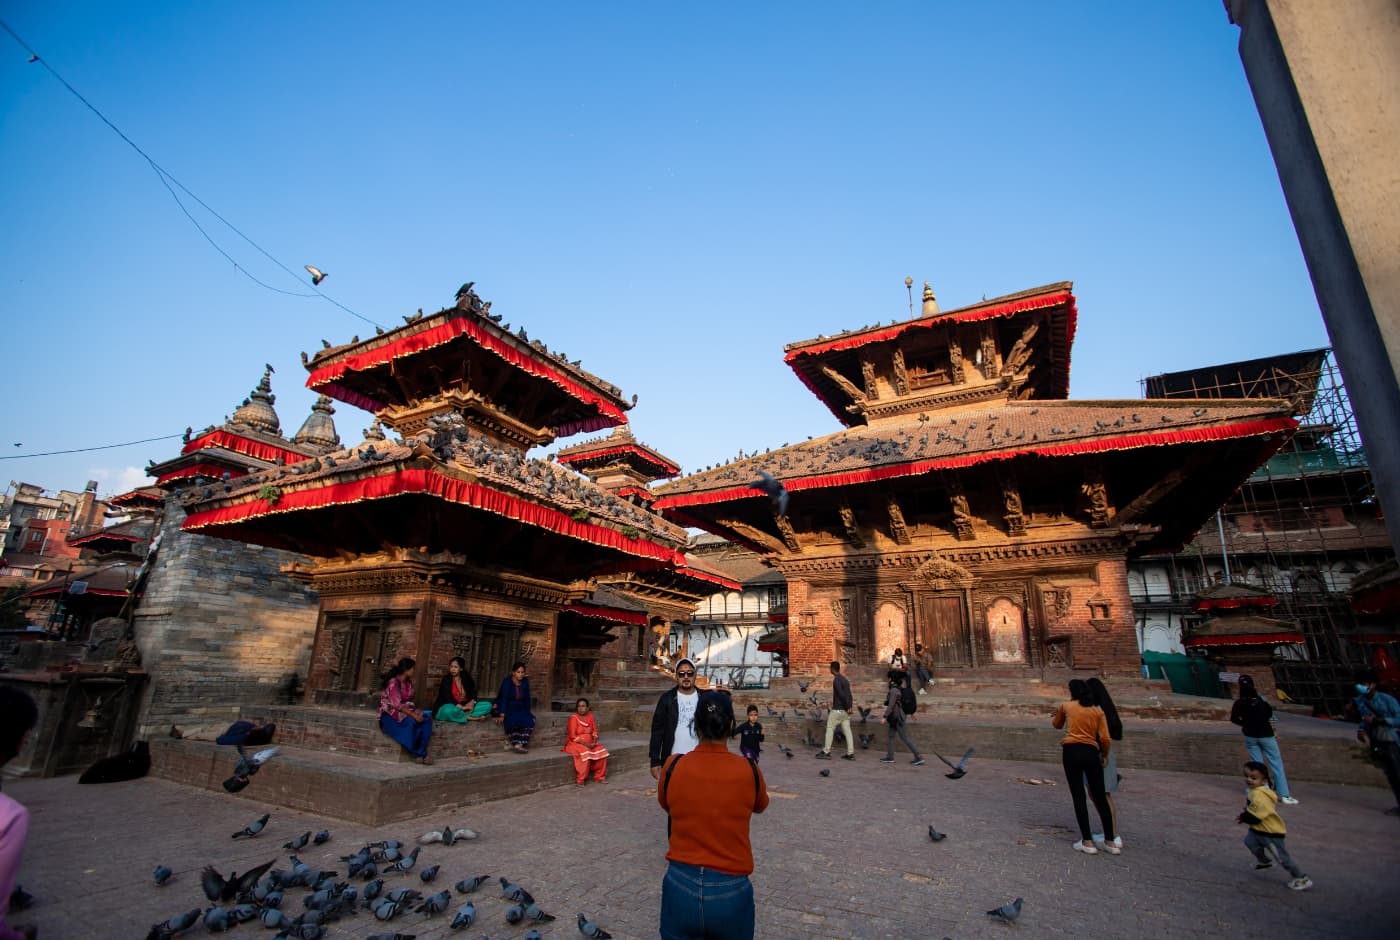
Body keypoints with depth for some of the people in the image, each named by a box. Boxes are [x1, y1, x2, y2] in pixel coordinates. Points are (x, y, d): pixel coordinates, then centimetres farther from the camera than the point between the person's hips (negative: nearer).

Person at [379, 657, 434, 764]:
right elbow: (397, 705, -24)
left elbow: (409, 701, 10)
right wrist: (413, 715, -26)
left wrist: (416, 711, -9)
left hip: (404, 711, 7)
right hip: (391, 713, -7)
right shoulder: (393, 682, -18)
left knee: (426, 718, -21)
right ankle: (420, 754, -20)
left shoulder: (409, 682, 7)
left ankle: (421, 752, -22)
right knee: (410, 722, -35)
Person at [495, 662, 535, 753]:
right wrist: (502, 714, -32)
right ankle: (517, 744, -30)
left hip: (519, 708, 5)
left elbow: (527, 698, 5)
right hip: (506, 708, -5)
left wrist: (528, 711, -4)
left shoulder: (525, 681, 0)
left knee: (529, 718, -24)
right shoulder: (507, 681, -14)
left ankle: (520, 744, -29)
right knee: (514, 719, -34)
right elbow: (504, 698, -24)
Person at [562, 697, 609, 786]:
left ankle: (600, 776, -2)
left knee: (602, 751, -15)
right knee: (585, 753, -34)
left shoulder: (590, 716, 3)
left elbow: (595, 731, 7)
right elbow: (573, 736, -17)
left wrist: (593, 742, -11)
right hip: (575, 743, -6)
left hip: (589, 743, 6)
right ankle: (579, 780, -23)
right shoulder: (573, 718, -13)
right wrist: (585, 744, -22)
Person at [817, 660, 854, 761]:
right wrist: (849, 707, 9)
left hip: (837, 710, -8)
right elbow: (849, 695, 13)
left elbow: (842, 694, -21)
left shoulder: (836, 680, -13)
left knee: (830, 729, 0)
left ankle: (826, 752, 2)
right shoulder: (845, 680, 14)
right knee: (847, 731, 6)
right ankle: (850, 753, 3)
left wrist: (847, 707, -15)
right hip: (845, 710, 8)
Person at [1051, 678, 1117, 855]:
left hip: (1071, 751, -2)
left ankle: (1087, 842, 3)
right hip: (1091, 753, 2)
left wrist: (1054, 716, 51)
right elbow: (1106, 739, 2)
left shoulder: (1066, 706, 10)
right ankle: (1110, 841, 20)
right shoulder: (1098, 711, 11)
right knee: (1100, 797, 13)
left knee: (1078, 797, 3)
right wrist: (1105, 755, 20)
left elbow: (1057, 724, 29)